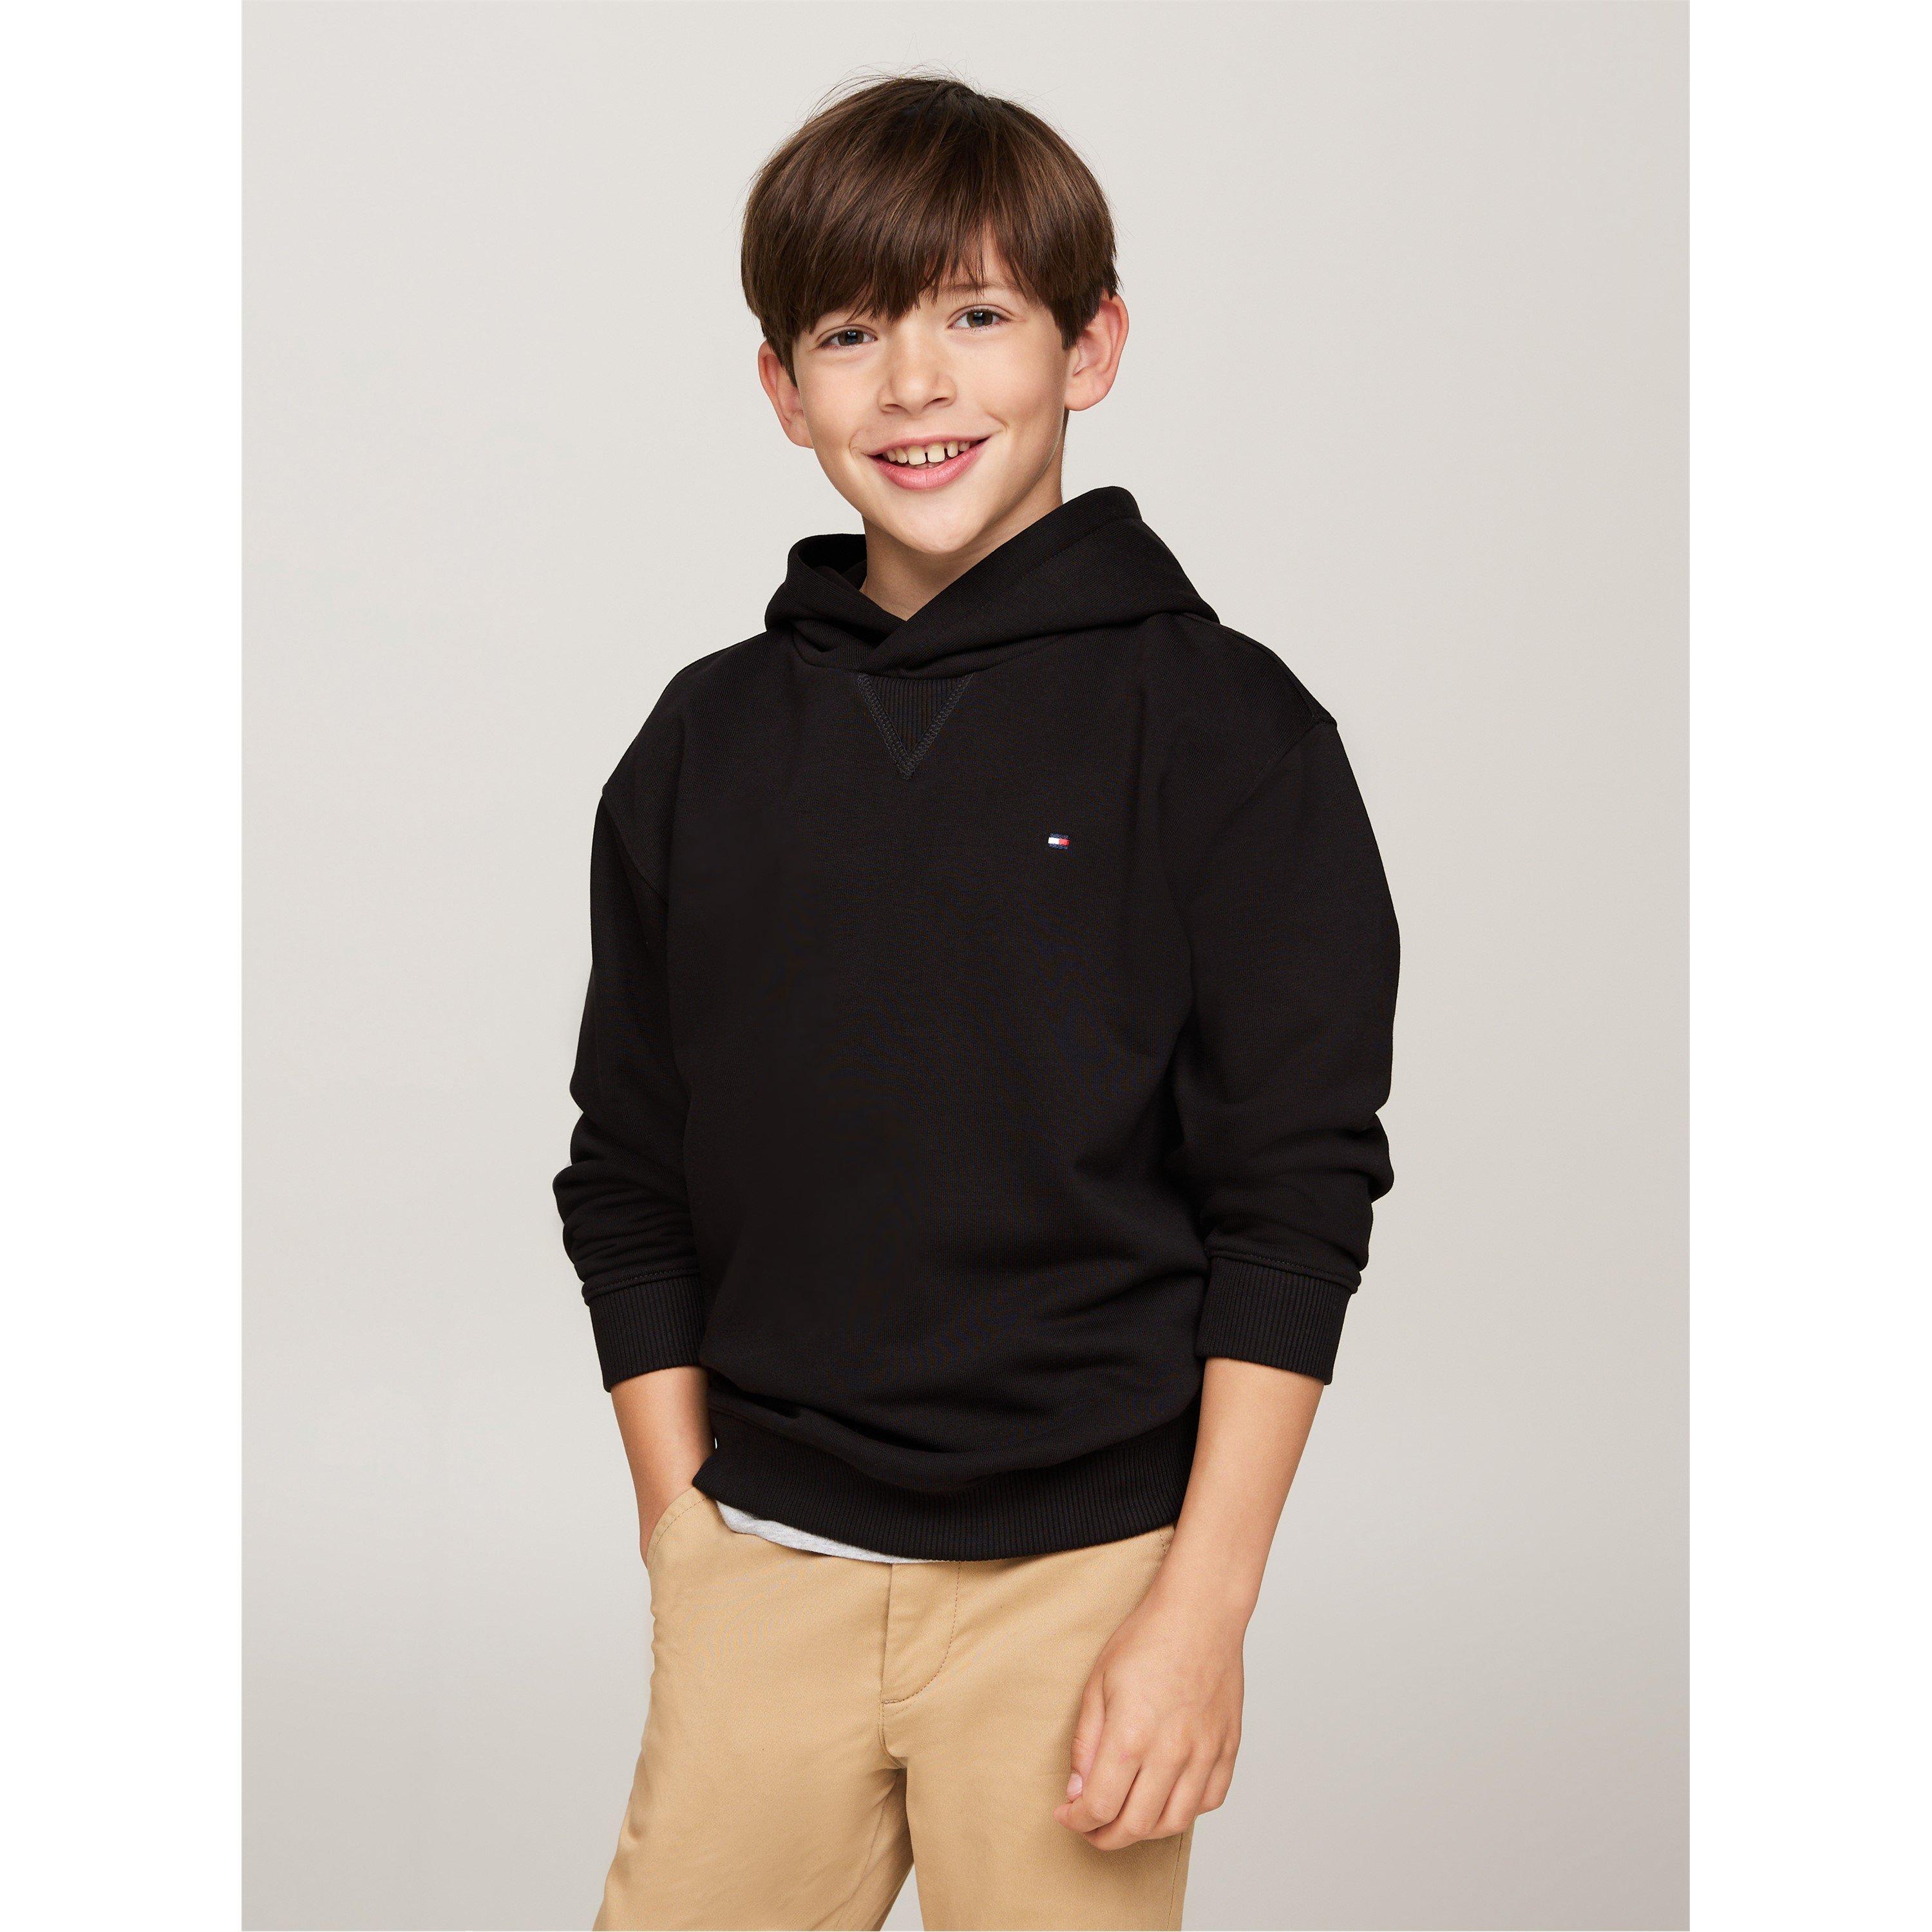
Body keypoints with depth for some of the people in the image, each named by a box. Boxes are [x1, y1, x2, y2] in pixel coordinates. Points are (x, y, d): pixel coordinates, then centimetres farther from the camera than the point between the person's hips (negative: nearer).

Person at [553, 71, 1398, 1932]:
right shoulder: (705, 745, 7)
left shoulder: (1222, 727, -4)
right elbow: (627, 1181, 12)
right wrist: (683, 1534, 6)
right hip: (761, 1569, 3)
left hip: (1080, 1569, -3)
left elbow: (1295, 1198, -6)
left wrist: (1201, 1609, -10)